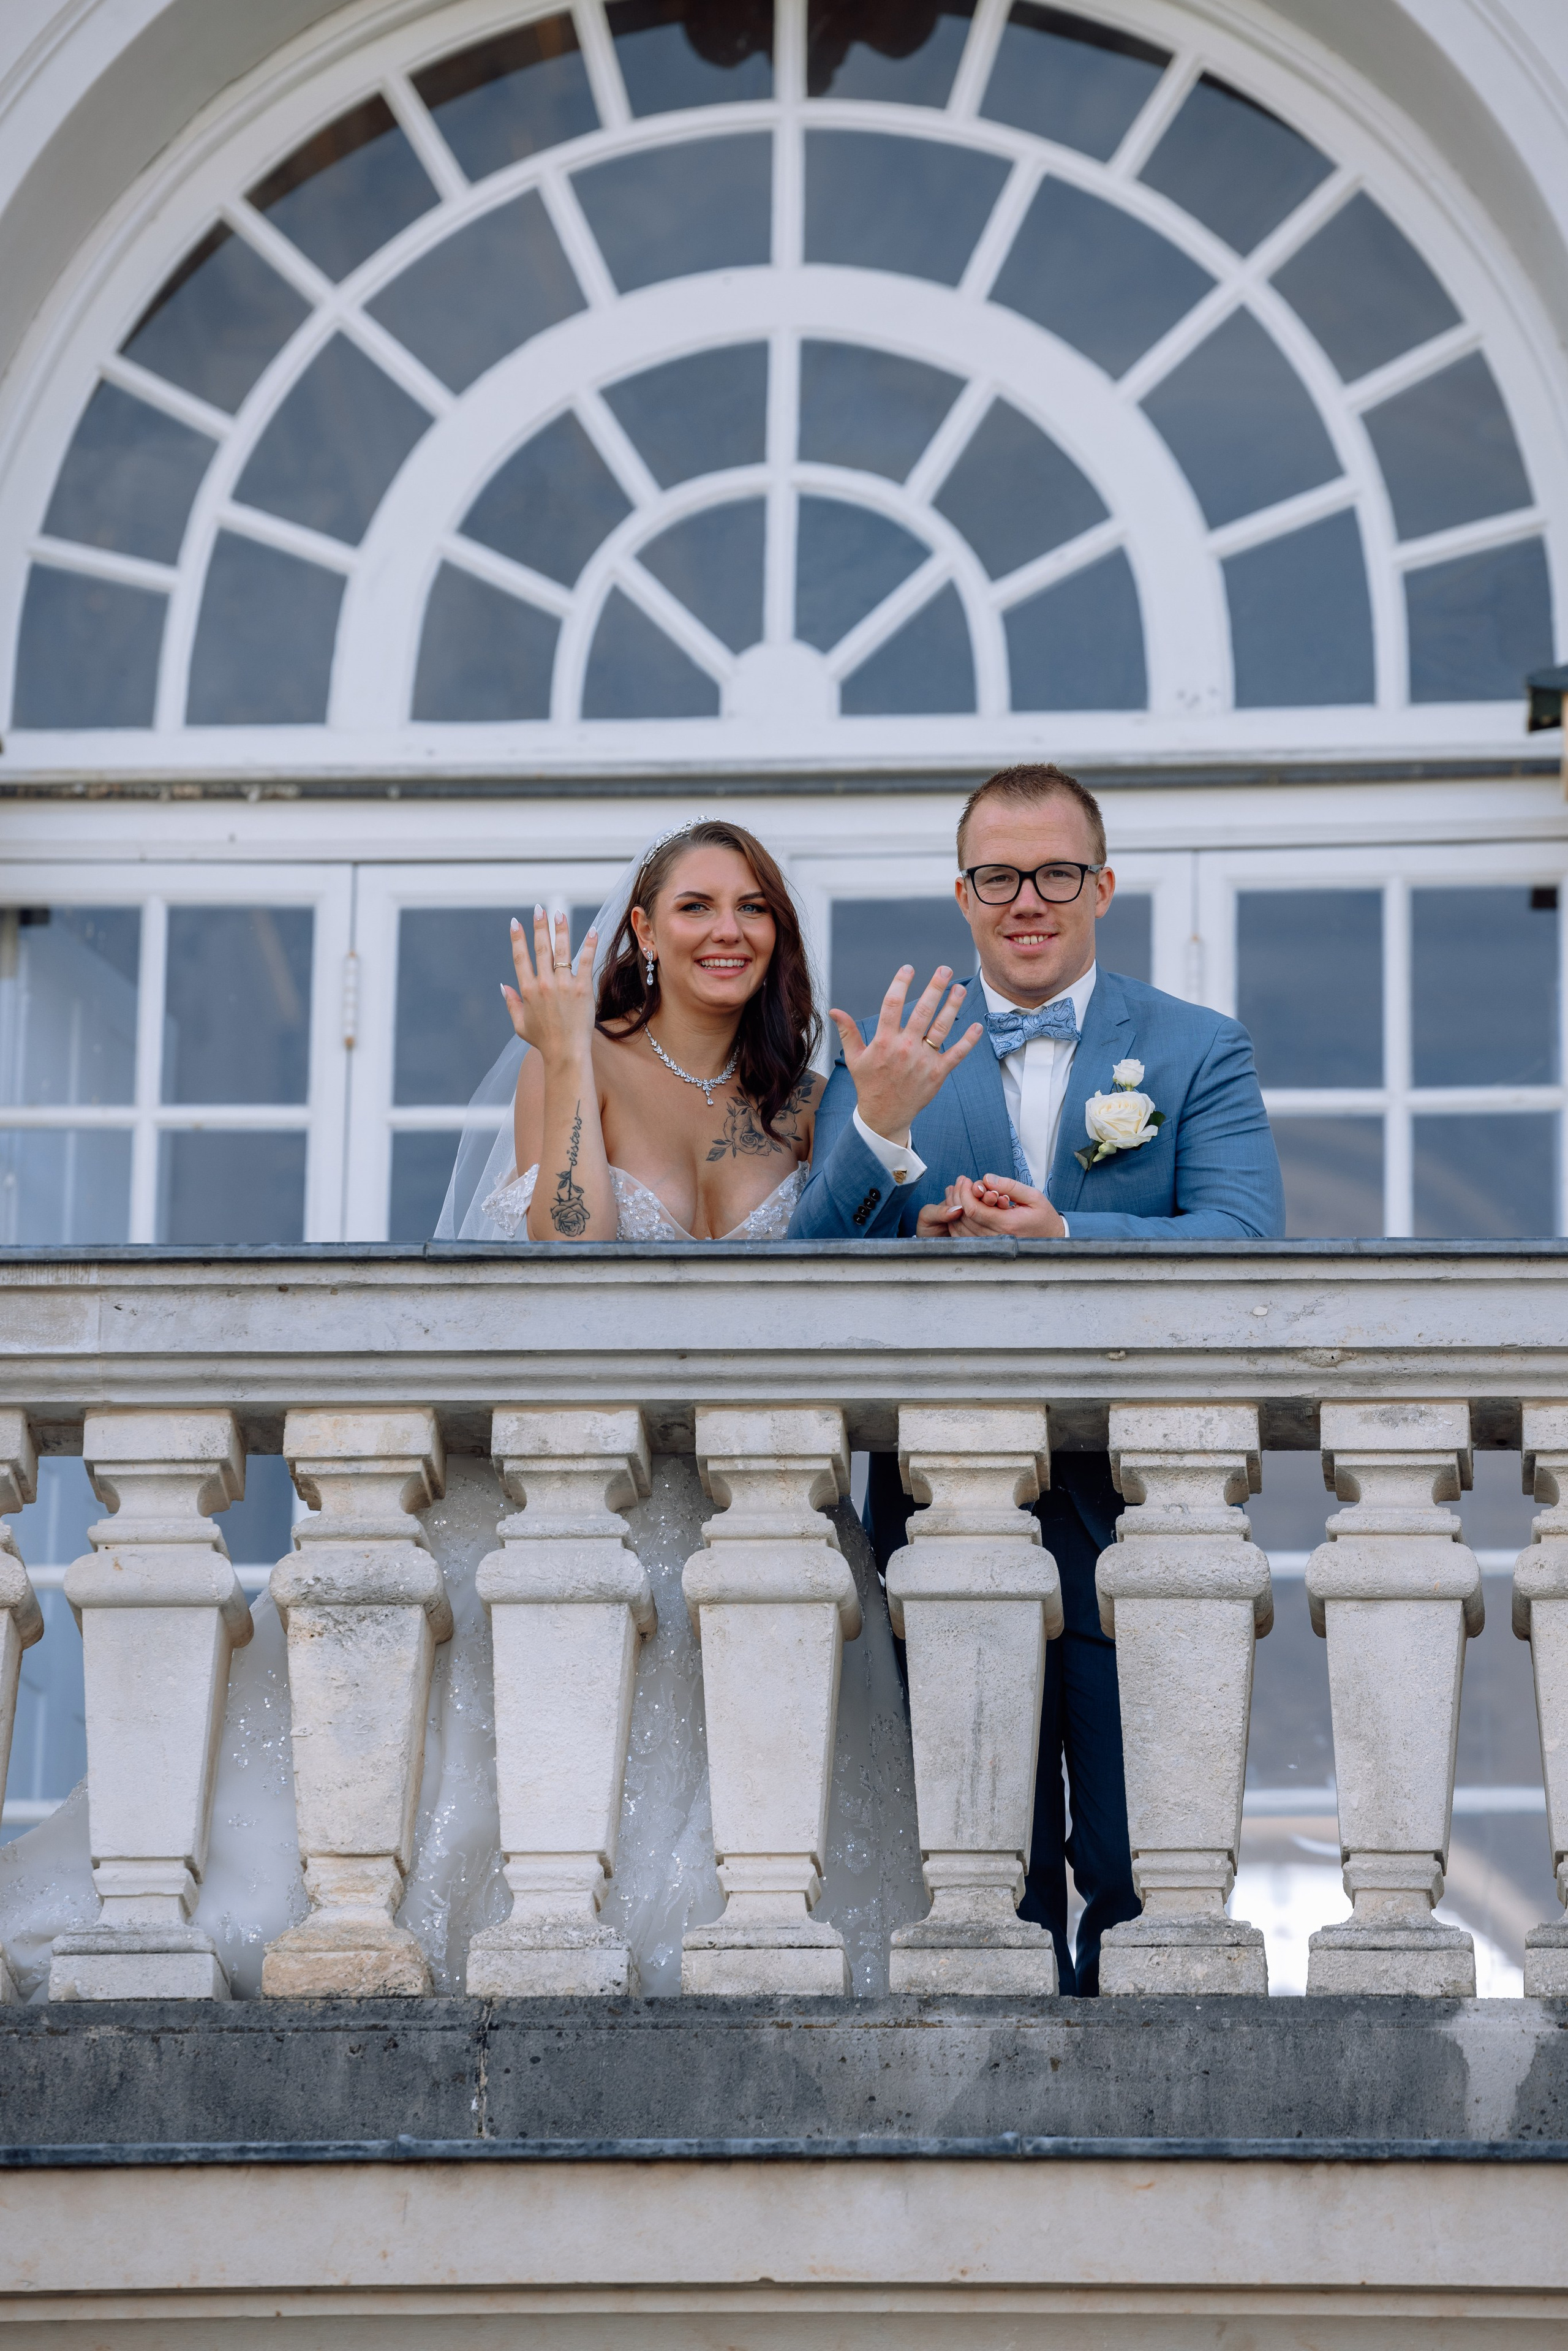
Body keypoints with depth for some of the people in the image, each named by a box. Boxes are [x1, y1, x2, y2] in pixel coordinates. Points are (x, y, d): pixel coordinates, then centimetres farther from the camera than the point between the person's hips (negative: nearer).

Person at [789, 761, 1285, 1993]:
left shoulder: (1201, 1051, 7)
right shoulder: (886, 1063, 10)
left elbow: (1247, 1246, -7)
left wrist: (1065, 1238, -21)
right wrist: (881, 1132, -17)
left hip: (1130, 1511, -1)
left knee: (1141, 1878, -2)